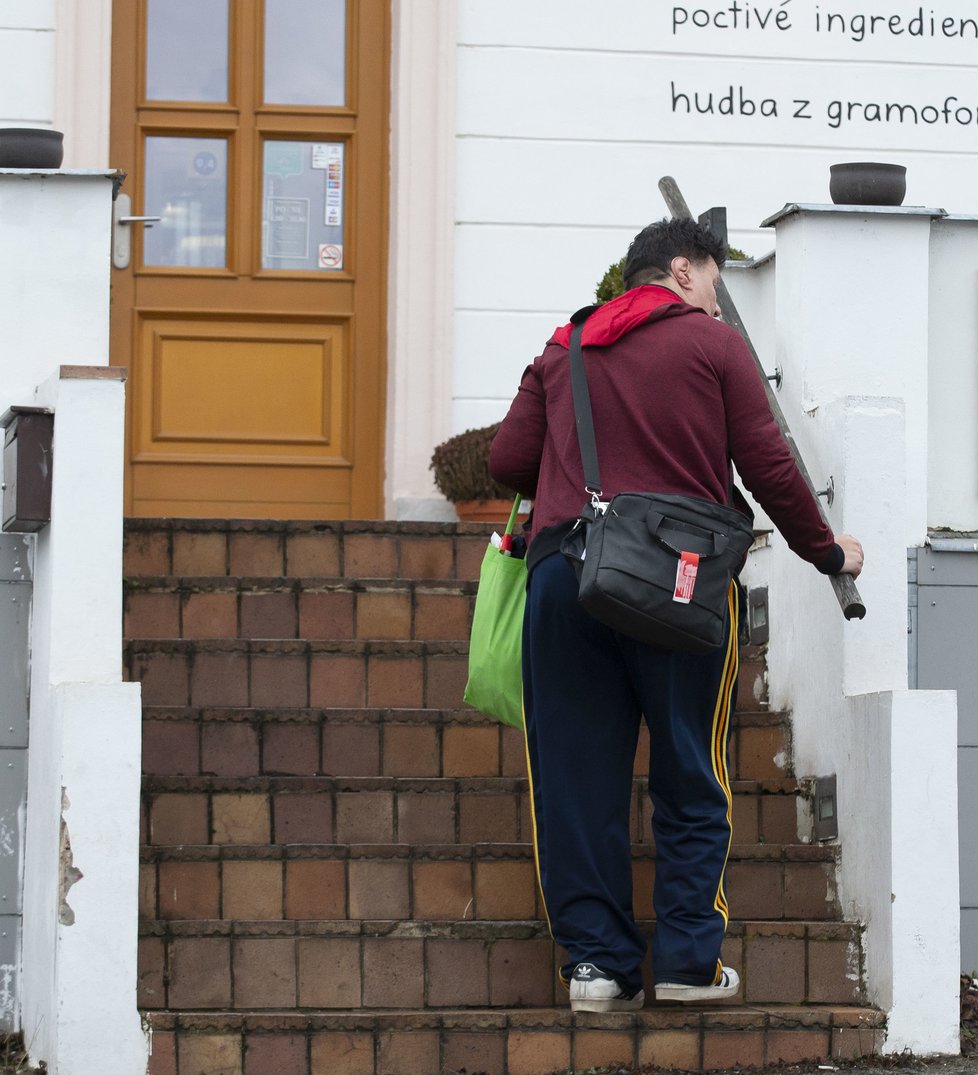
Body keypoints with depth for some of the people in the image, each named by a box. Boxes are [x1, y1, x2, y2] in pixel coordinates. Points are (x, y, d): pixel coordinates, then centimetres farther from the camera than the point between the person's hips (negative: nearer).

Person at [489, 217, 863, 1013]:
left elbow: (508, 460, 13)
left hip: (563, 563, 3)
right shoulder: (711, 344, 7)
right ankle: (689, 960, 6)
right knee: (691, 776, 8)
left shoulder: (562, 349, 18)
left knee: (577, 774, 6)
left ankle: (597, 957, 4)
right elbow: (767, 464, 2)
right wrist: (826, 551, 16)